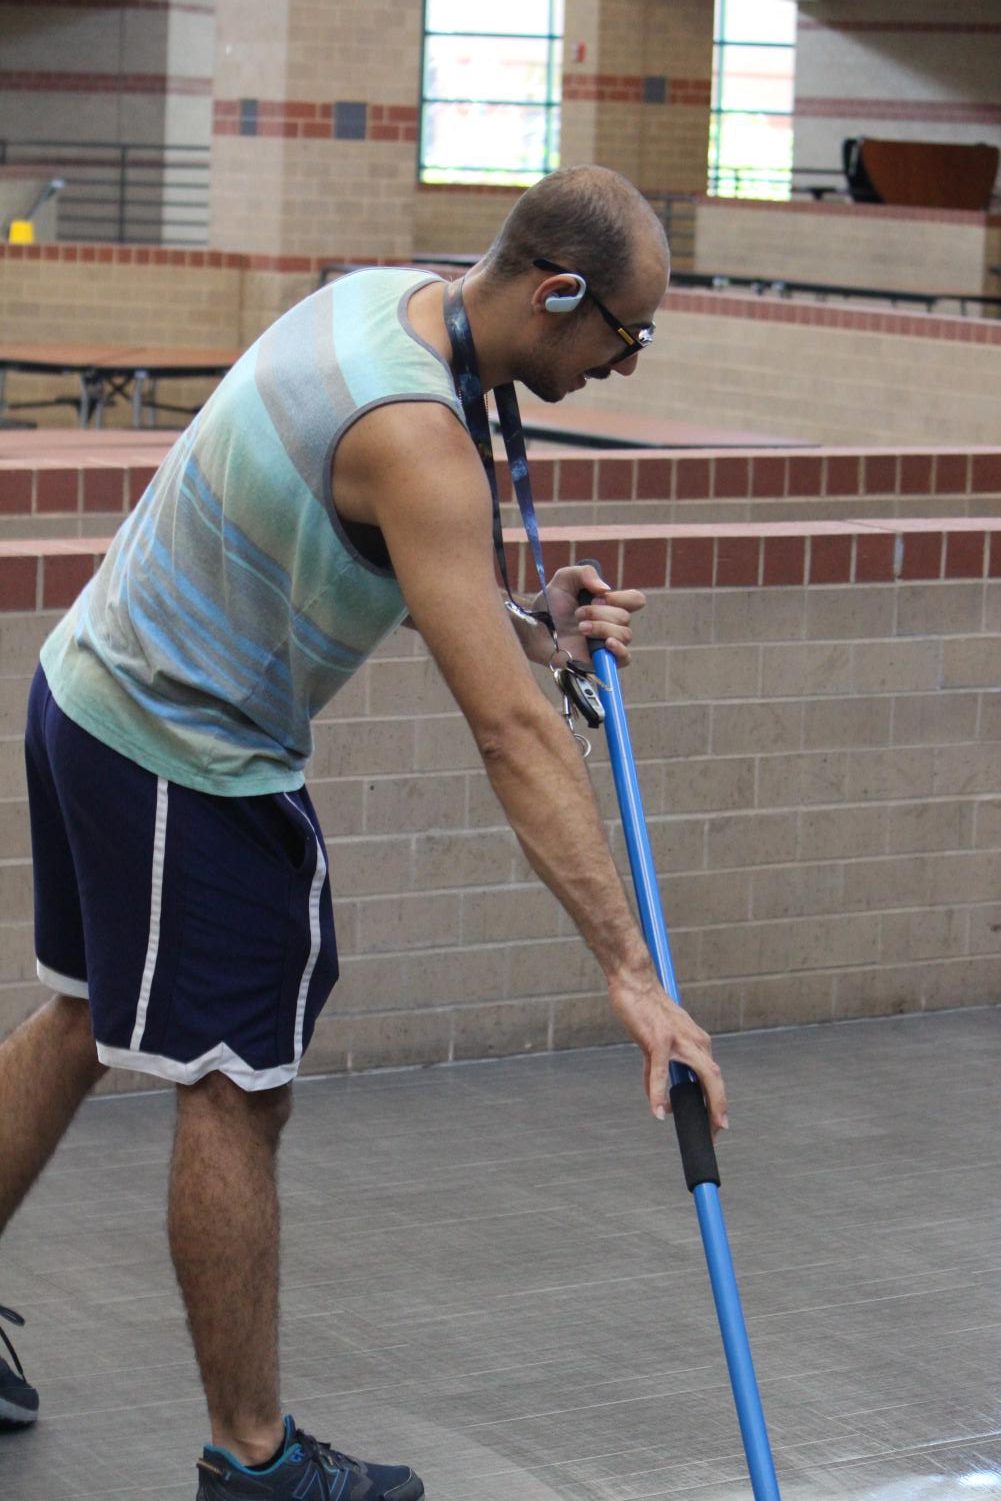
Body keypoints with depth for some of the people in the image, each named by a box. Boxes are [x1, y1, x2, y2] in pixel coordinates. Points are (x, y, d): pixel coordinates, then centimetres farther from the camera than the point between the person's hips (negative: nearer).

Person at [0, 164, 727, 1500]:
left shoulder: (382, 297, 1)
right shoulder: (412, 433, -28)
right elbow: (513, 736, -32)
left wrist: (527, 630, 0)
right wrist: (631, 972, -31)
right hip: (190, 762, -10)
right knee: (236, 1095, 0)